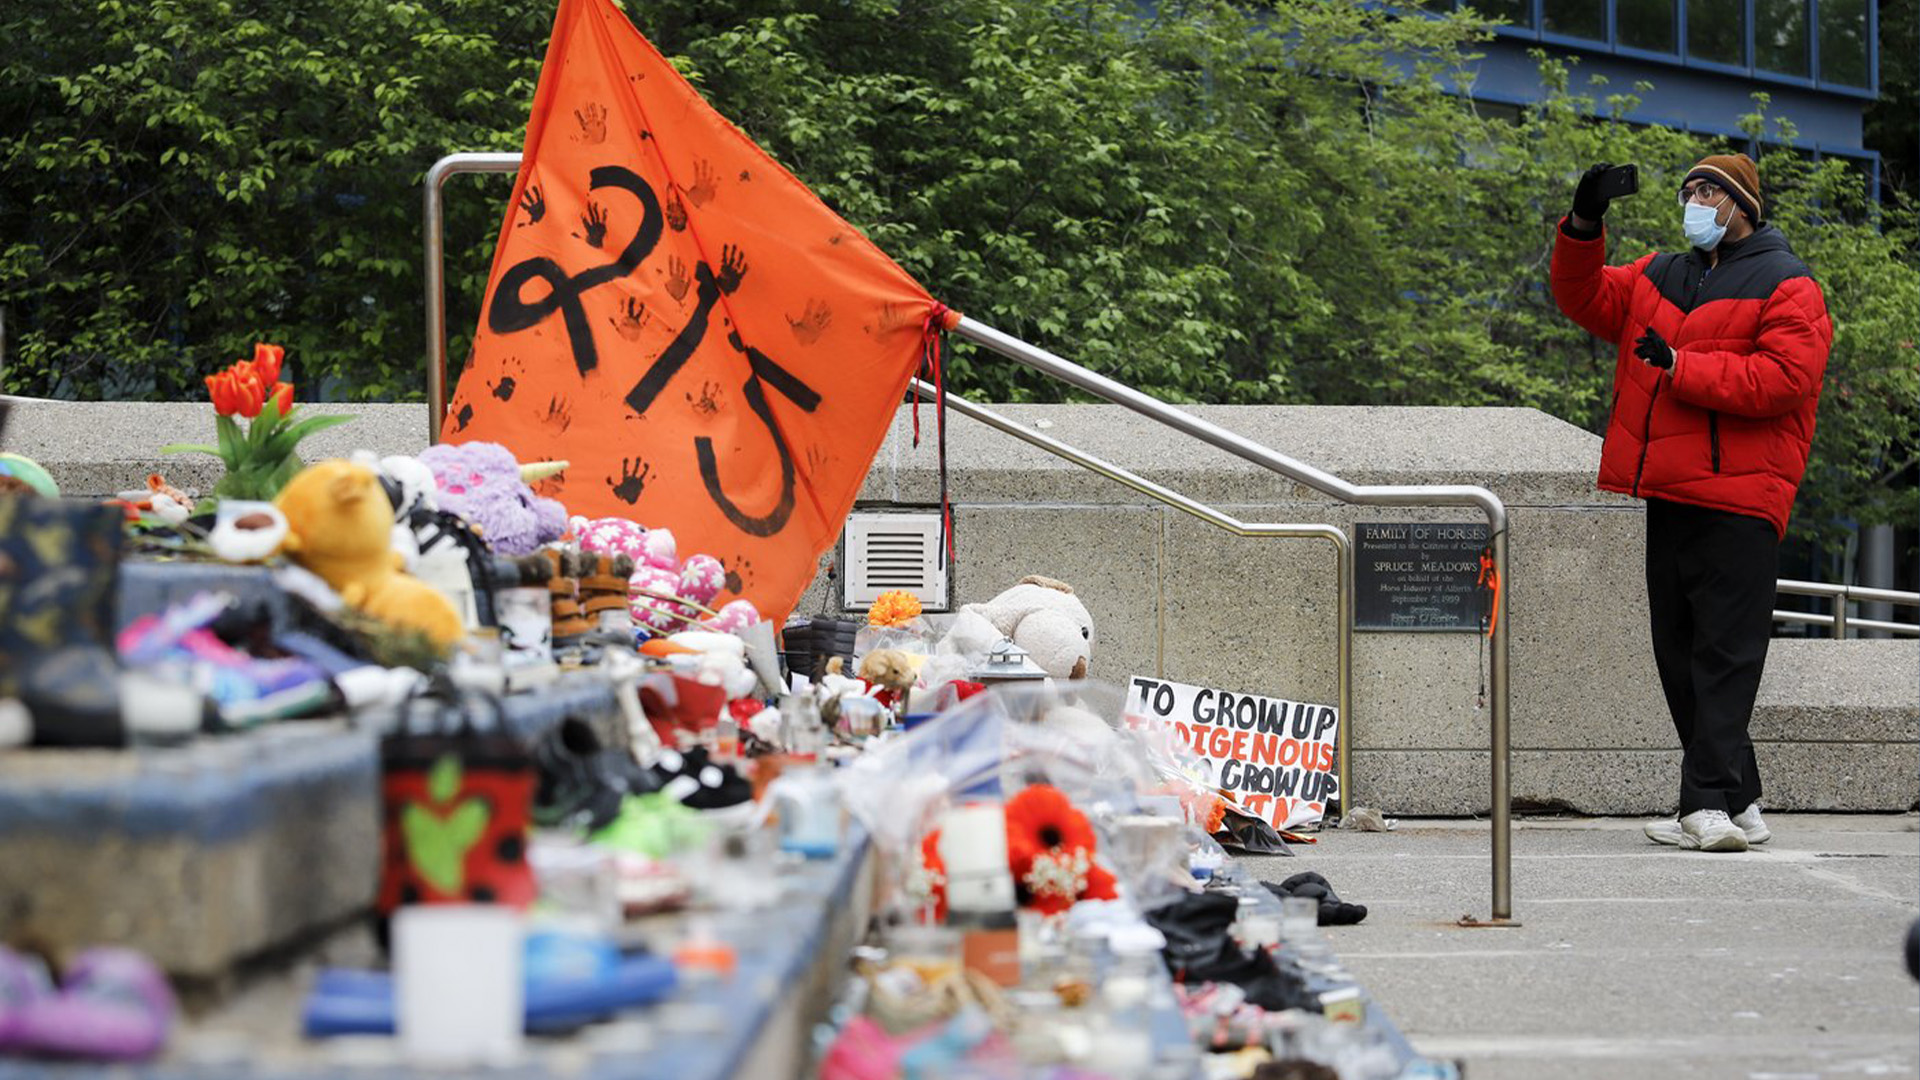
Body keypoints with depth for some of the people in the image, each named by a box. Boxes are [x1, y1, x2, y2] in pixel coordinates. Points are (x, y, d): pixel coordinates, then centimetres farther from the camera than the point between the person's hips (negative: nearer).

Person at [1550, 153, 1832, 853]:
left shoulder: (1787, 287, -1)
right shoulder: (1658, 277, 21)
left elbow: (1782, 379, -14)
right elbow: (1586, 299, 14)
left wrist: (1680, 366, -14)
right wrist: (1583, 228, 0)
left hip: (1736, 504, -8)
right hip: (1666, 497, 8)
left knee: (1724, 656, -10)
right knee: (1679, 654, 8)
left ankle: (1709, 805, -16)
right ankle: (1735, 806, 14)